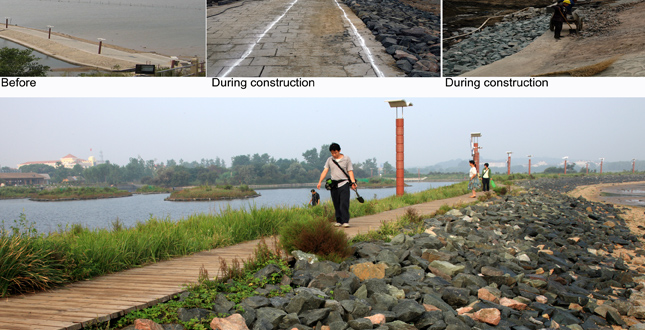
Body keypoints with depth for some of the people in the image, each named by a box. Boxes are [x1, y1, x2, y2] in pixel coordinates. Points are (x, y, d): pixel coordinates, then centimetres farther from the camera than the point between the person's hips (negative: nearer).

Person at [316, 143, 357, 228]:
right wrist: (320, 182, -7)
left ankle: (345, 221, -14)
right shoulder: (329, 160, 12)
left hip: (344, 183, -3)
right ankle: (339, 221, 12)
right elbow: (325, 171, 5)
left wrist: (353, 182, -10)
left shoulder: (346, 159, 5)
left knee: (344, 203, -12)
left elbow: (350, 171, 2)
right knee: (336, 204, 5)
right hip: (334, 185, 3)